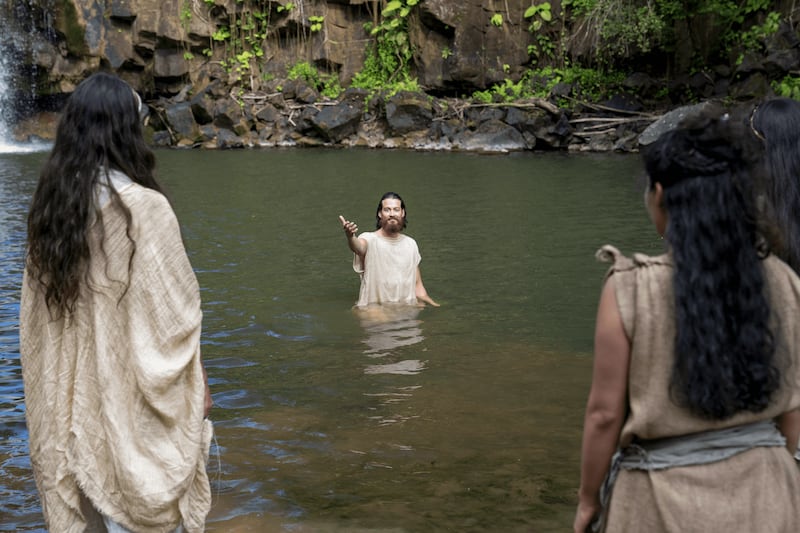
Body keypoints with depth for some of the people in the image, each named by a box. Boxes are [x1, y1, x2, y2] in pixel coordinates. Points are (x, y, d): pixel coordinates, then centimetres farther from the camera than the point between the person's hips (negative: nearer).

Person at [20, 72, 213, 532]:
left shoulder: (50, 206, -1)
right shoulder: (143, 207, -19)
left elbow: (37, 312, 7)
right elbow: (175, 310, -14)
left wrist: (59, 388, 17)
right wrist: (197, 386, -1)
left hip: (71, 390, 6)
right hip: (133, 389, -6)